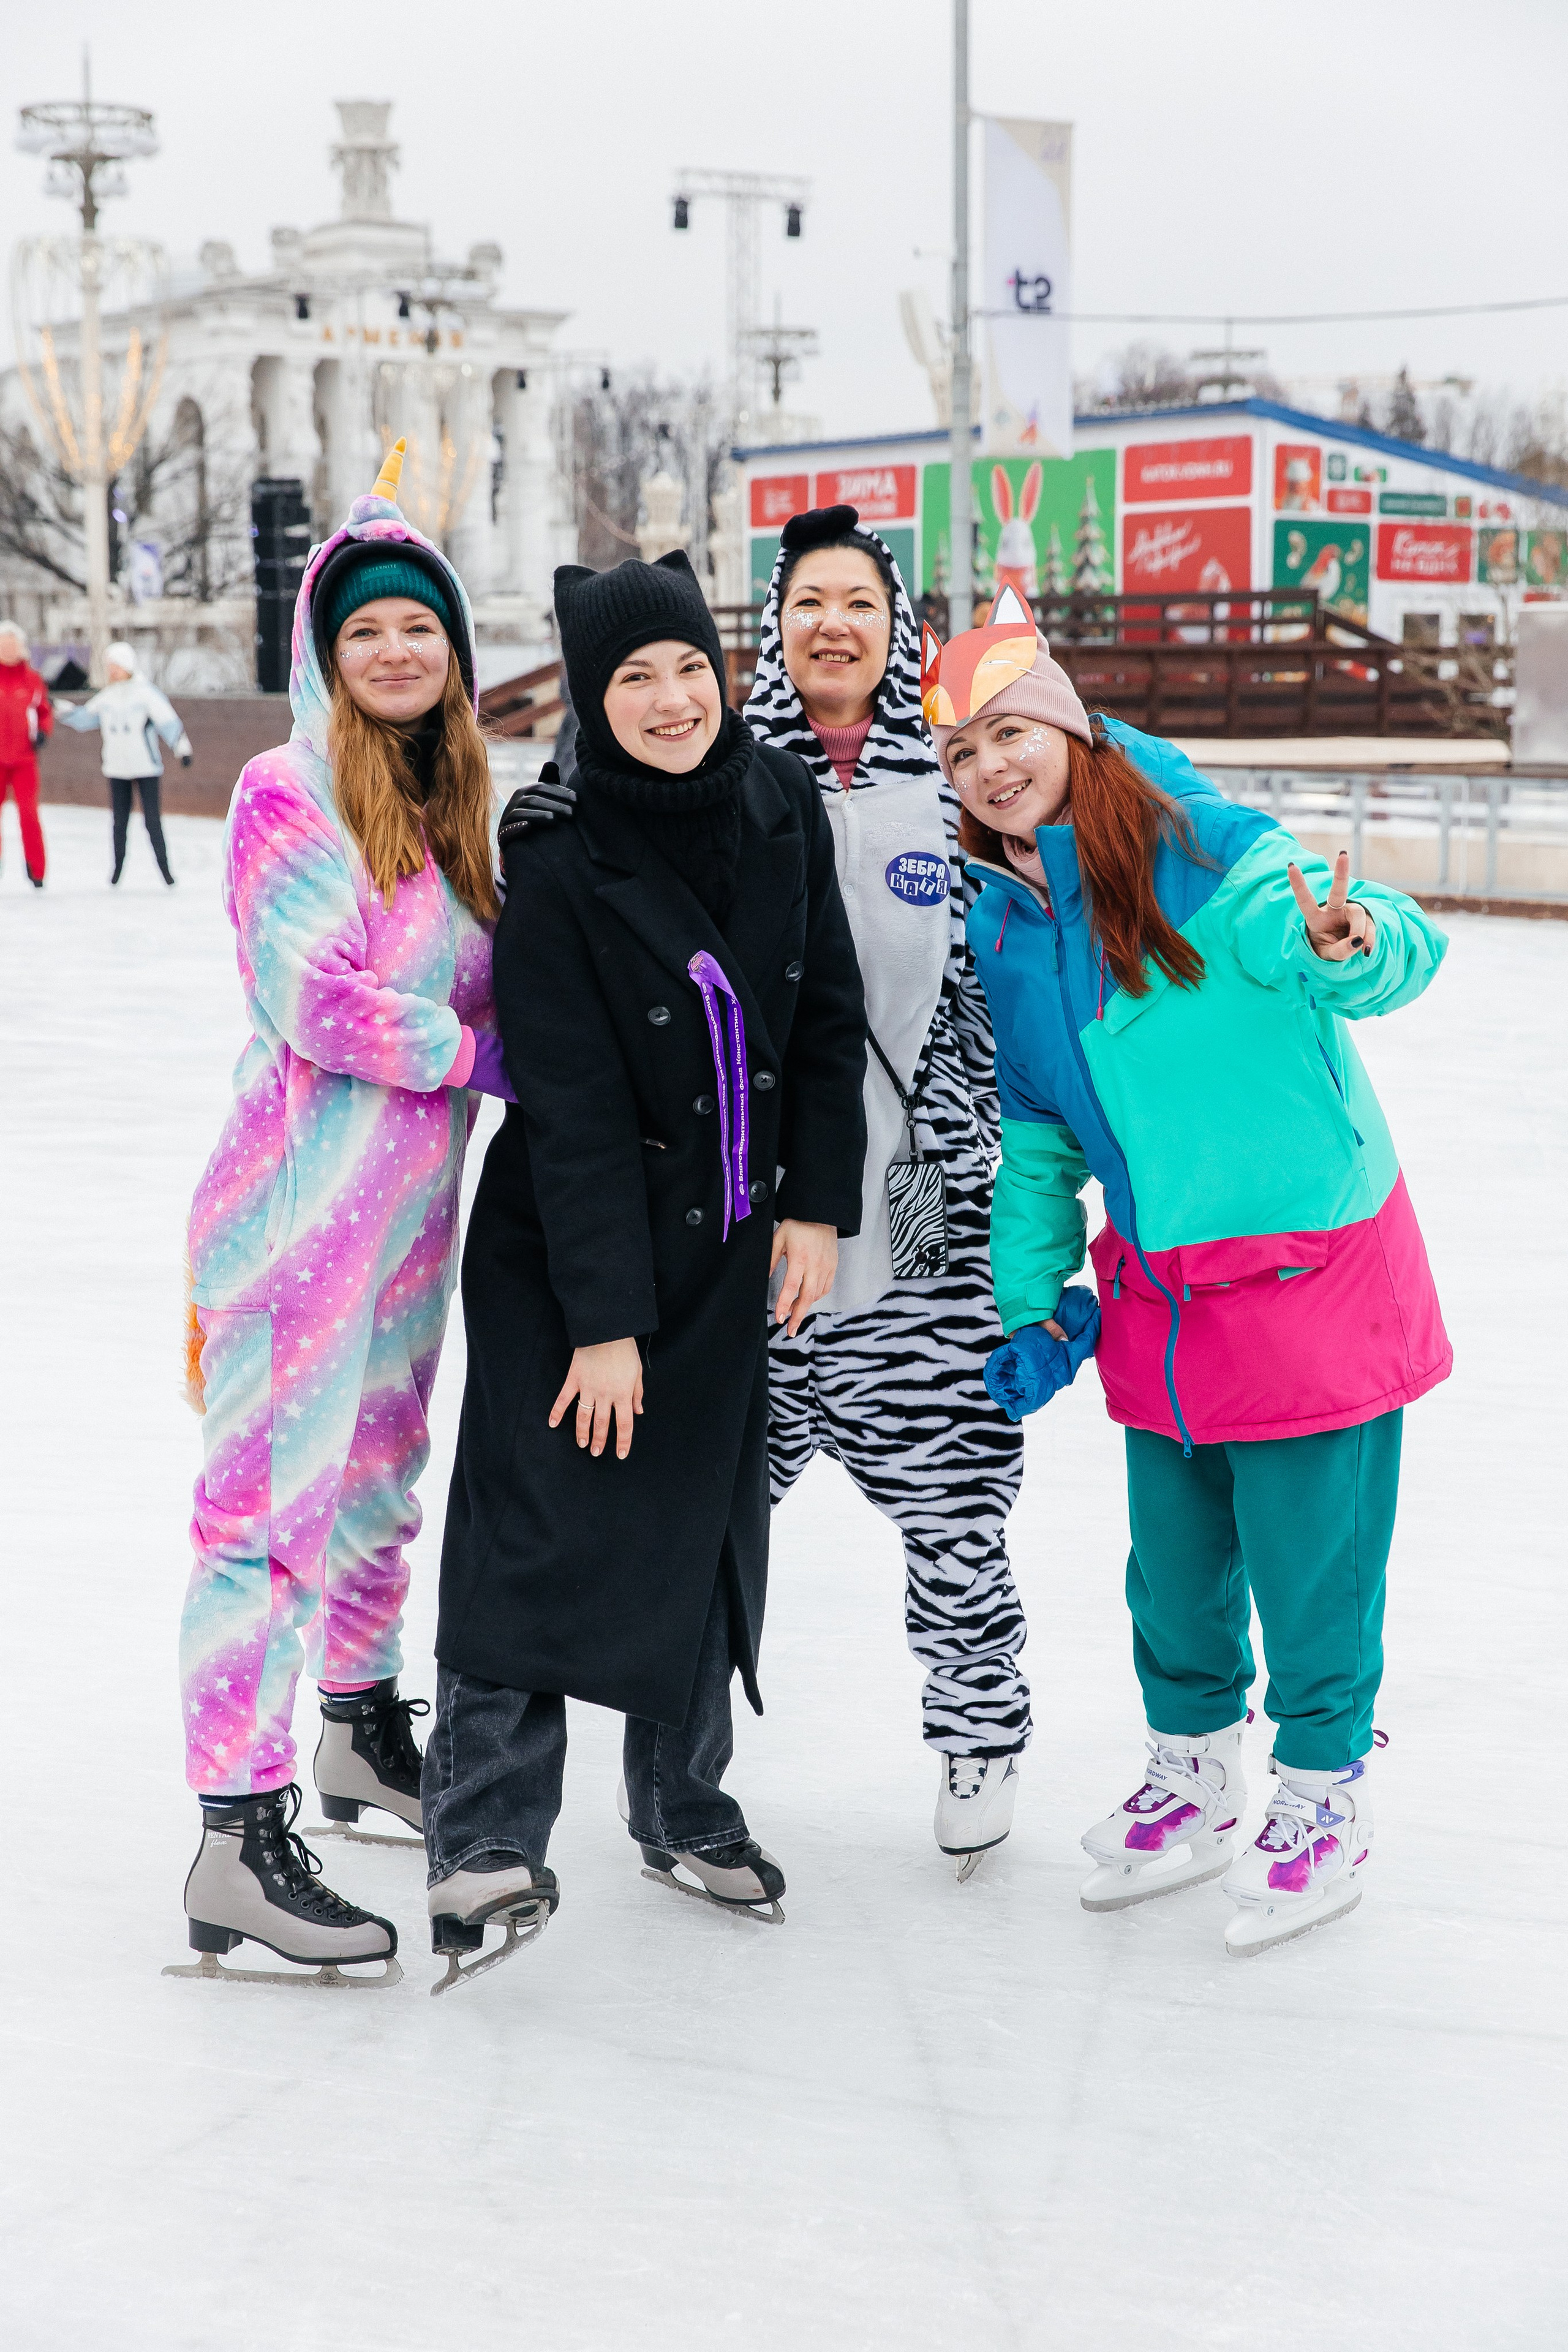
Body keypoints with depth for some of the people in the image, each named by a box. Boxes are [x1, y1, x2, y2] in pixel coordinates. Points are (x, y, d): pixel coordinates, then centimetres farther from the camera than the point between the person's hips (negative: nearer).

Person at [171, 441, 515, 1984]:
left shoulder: (448, 806, 12)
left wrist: (464, 1042, -3)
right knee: (272, 1497, -7)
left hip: (412, 1204, 8)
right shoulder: (291, 792, -12)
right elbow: (317, 1004, -18)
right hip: (304, 1202, -8)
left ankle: (361, 1736, 39)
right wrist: (478, 1053, -10)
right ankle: (237, 1846, -4)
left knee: (381, 1477, 21)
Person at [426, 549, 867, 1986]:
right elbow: (573, 1110, -18)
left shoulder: (782, 806, -2)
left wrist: (817, 1204, -1)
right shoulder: (560, 862, -16)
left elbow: (831, 1016, 5)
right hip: (561, 1250, -5)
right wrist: (604, 1319, -18)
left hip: (729, 1245, 5)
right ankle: (486, 1838, -3)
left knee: (708, 1526, 12)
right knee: (542, 1524, -10)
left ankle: (684, 1807, 28)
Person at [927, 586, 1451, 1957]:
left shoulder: (1210, 859, -16)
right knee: (1172, 1558, 16)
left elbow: (1396, 953, -25)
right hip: (1156, 1290, 6)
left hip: (1311, 1267, -6)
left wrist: (1350, 942, -47)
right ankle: (1192, 1777, 37)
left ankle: (1324, 1794, 23)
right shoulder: (1000, 929, 3)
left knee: (1310, 1557, 3)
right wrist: (1034, 1294, 15)